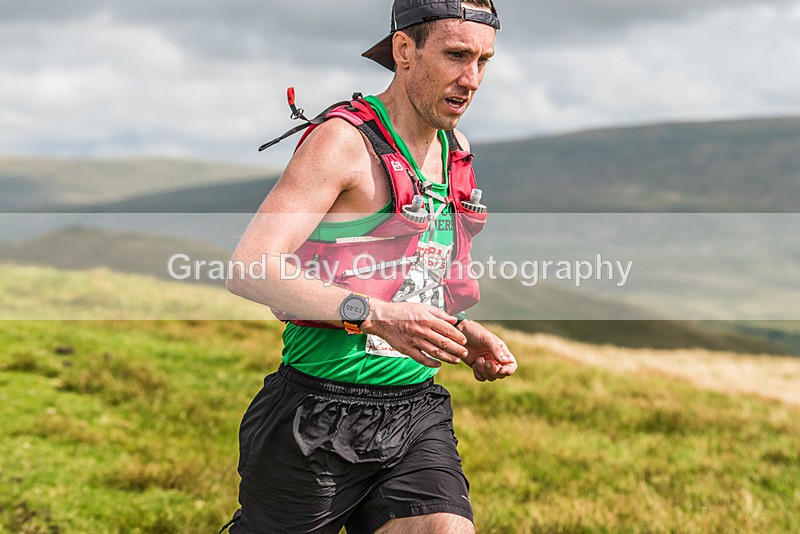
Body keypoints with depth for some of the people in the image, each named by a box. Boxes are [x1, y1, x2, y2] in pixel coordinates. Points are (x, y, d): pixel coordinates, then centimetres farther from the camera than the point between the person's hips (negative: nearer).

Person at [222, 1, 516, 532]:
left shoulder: (455, 149, 11)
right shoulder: (343, 140, -13)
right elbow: (248, 268, -23)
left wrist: (465, 334, 8)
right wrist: (377, 316, -33)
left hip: (417, 414, 6)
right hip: (321, 420, -6)